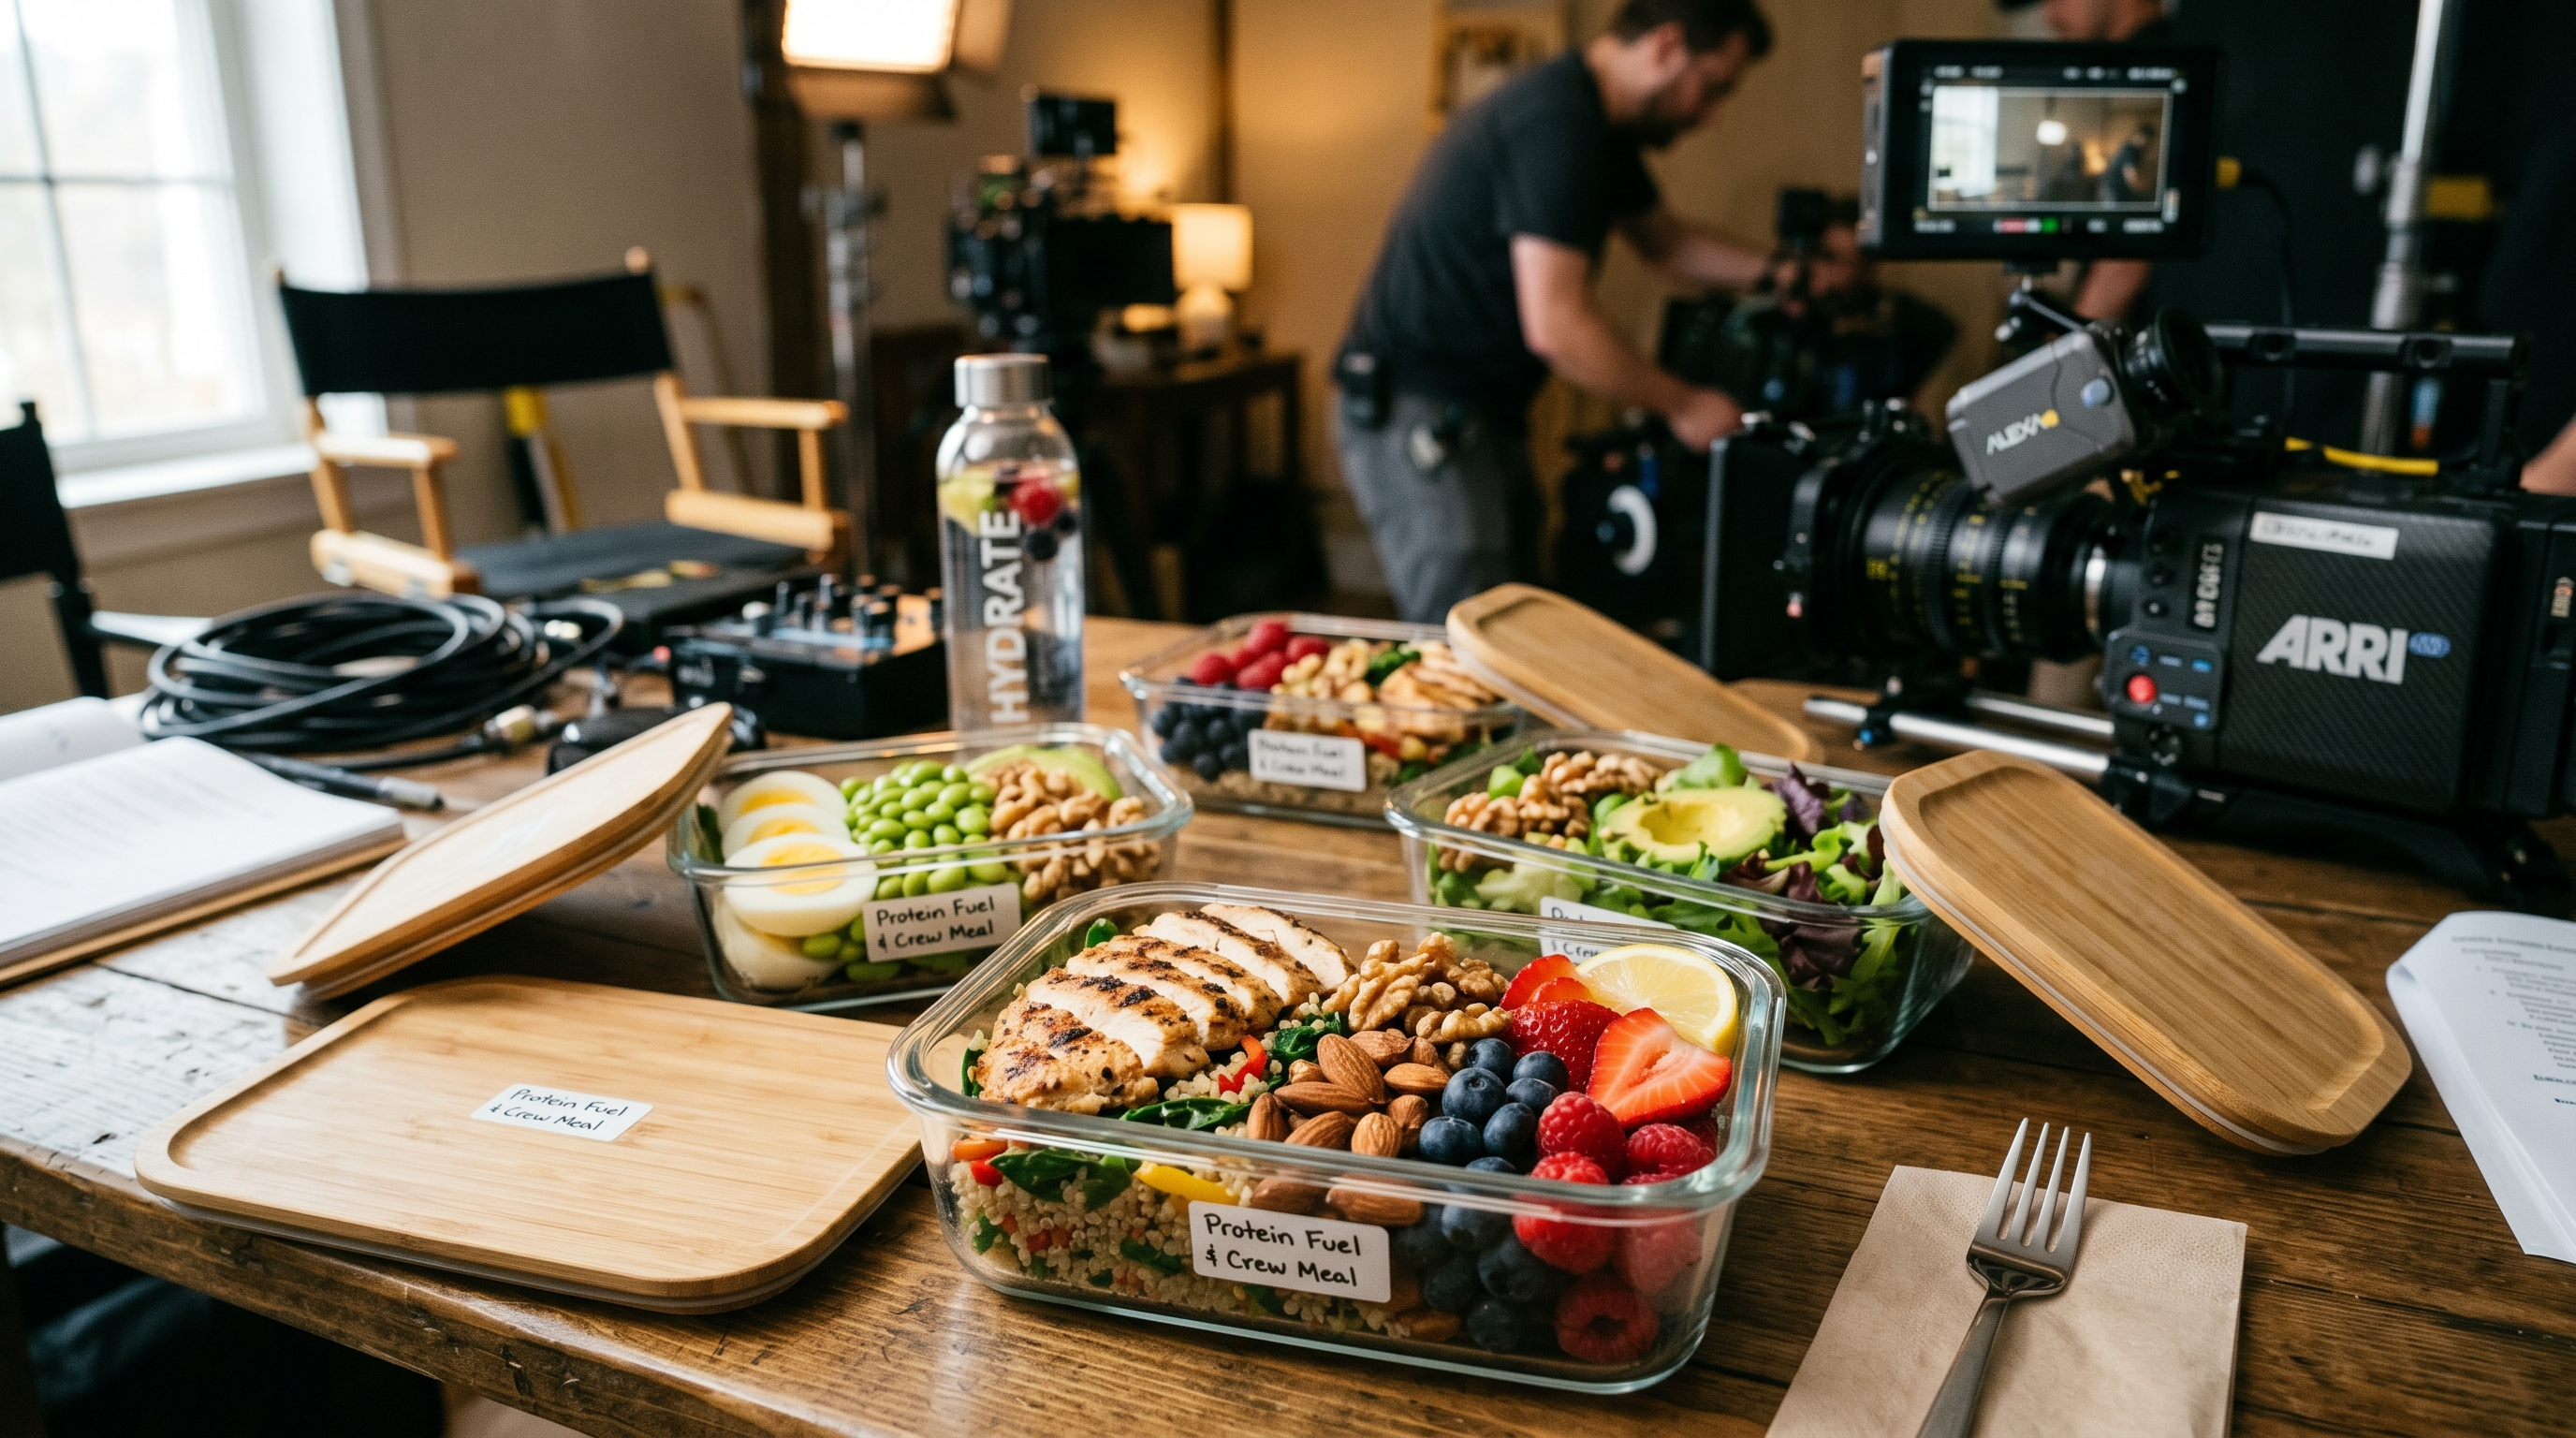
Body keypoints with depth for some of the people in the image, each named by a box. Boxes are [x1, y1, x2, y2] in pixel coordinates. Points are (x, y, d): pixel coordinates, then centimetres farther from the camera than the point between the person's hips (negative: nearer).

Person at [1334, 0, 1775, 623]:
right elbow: (1555, 325, -26)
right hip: (1419, 419, -10)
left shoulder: (1601, 125, 13)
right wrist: (1682, 405, -13)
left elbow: (1664, 240, 27)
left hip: (1484, 417, 10)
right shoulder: (1556, 121, -20)